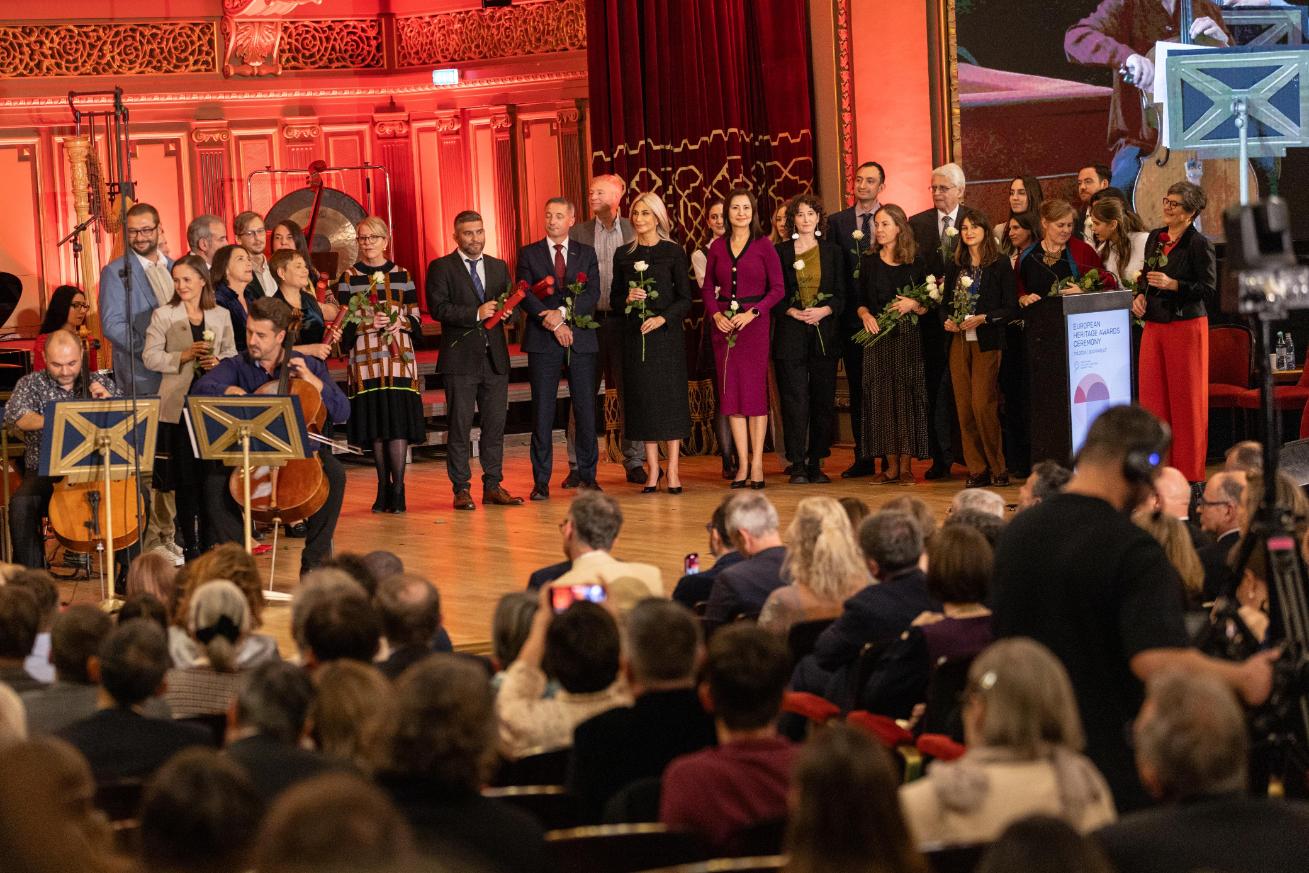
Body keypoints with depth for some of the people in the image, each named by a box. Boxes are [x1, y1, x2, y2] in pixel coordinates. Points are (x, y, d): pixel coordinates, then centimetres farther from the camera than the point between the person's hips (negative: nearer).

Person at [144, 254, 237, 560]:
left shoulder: (221, 315, 9)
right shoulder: (163, 316, 1)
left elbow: (232, 354, 14)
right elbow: (150, 357, -3)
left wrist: (218, 362, -8)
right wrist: (183, 356, -16)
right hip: (178, 406, -2)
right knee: (185, 478, 1)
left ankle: (209, 540, 14)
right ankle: (190, 544, 9)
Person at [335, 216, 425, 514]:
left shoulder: (402, 275, 10)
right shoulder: (349, 278, 6)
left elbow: (417, 319, 11)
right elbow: (343, 325, 3)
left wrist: (402, 322, -9)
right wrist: (368, 323, -14)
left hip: (399, 358, 0)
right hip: (366, 361, 0)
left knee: (398, 422, -8)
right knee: (375, 426, 0)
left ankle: (397, 488, -5)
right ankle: (384, 487, 10)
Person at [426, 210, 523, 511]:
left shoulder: (499, 267, 16)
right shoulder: (441, 268, 0)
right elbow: (438, 308, -11)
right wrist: (476, 313, -19)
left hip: (495, 359, 5)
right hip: (461, 359, -4)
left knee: (495, 425, 6)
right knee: (460, 427, -2)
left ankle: (493, 486, 13)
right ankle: (461, 490, 3)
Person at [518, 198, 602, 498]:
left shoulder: (586, 254, 11)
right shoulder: (529, 254, 7)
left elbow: (593, 294, -1)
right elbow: (525, 295, -2)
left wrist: (563, 313, -15)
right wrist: (553, 325, -12)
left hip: (581, 339, 1)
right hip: (543, 341, -1)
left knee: (586, 410, 2)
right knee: (542, 413, -2)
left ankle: (586, 475, 12)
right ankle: (541, 482, 0)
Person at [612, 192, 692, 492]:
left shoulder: (673, 252, 1)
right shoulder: (623, 255, 10)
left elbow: (685, 299, -1)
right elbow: (614, 300, 12)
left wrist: (663, 318, -16)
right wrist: (628, 298, -9)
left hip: (666, 334, -3)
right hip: (634, 335, 3)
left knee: (670, 398, -4)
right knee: (642, 399, 1)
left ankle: (673, 471, -1)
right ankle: (652, 470, 5)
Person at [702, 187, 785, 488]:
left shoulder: (763, 246, -1)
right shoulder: (717, 247, 8)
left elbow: (777, 289, -3)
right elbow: (707, 288, 12)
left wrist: (753, 313, -14)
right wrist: (716, 314, -5)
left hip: (754, 324, -3)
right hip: (724, 325, 3)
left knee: (755, 391, -3)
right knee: (731, 393, 2)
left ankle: (757, 463, 1)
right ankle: (743, 463, 6)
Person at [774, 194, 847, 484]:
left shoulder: (833, 252, 10)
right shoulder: (780, 252, 6)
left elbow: (842, 293, 7)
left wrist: (824, 311, -11)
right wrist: (793, 312, -12)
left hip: (824, 332, 2)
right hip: (790, 332, -2)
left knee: (823, 399, 1)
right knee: (795, 400, -6)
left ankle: (816, 463, 8)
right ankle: (798, 465, -4)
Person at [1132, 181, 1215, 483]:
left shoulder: (1199, 244, -9)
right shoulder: (1155, 238, 12)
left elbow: (1209, 288, -12)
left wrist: (1173, 285, -21)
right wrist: (1140, 295, 4)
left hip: (1186, 325, -7)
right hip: (1154, 324, 7)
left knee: (1186, 399, -1)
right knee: (1152, 396, 5)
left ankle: (1190, 473, 7)